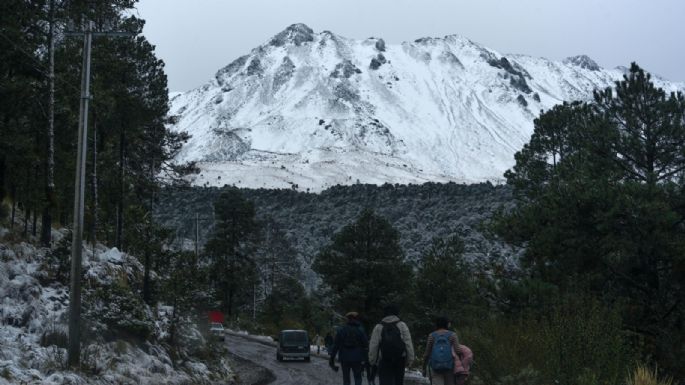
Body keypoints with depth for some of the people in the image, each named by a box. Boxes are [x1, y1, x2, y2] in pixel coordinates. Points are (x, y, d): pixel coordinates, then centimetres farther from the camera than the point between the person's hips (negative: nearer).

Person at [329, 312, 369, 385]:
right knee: (358, 378, 7)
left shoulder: (341, 330, 2)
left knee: (346, 379, 10)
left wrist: (332, 358, 2)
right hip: (357, 359, -1)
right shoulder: (360, 330, -1)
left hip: (344, 358, 1)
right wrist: (365, 358, -1)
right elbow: (365, 346, -5)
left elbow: (336, 346, -1)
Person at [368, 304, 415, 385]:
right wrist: (410, 359, 2)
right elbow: (408, 344, -3)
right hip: (400, 360, 1)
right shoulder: (402, 325, 1)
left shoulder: (378, 327, 2)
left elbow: (373, 346, 0)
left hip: (384, 361, -1)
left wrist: (372, 360, 9)